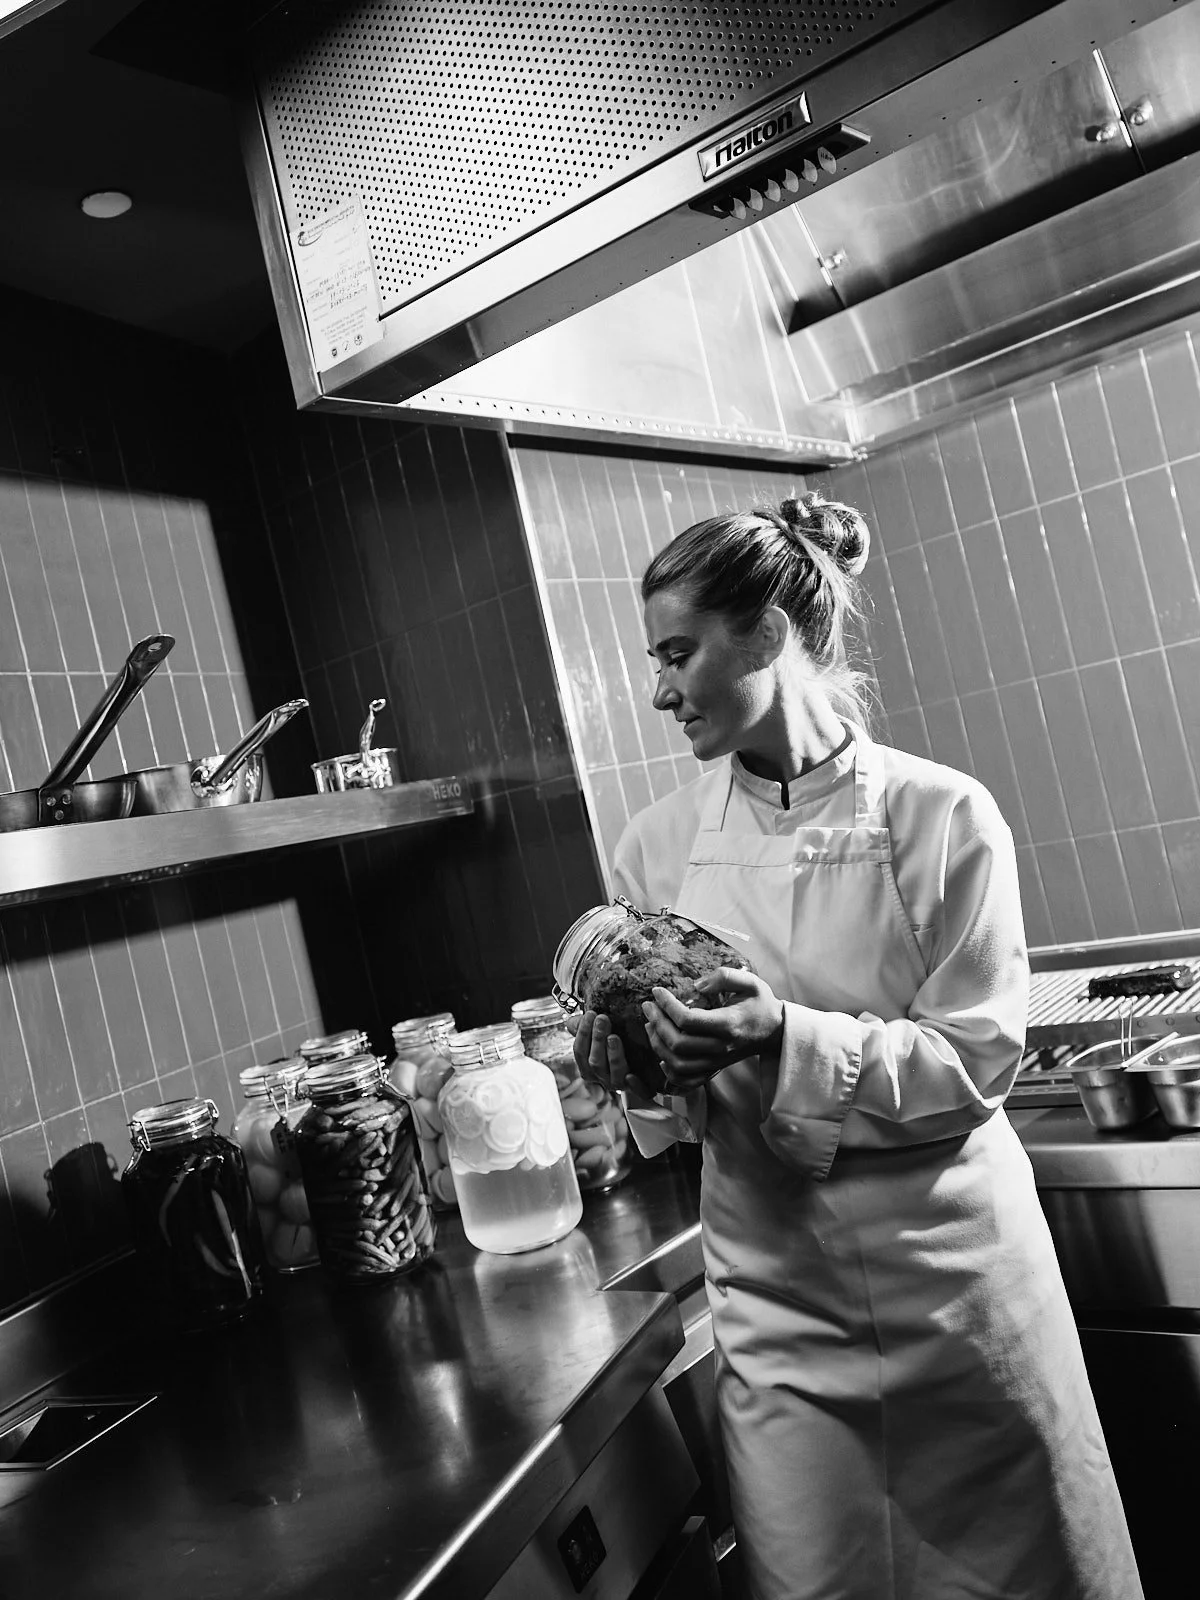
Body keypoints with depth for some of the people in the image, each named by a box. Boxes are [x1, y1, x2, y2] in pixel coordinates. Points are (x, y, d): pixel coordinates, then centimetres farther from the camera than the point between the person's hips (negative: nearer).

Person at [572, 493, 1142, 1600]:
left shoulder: (942, 816, -12)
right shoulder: (660, 845, -2)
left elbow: (977, 1062, -13)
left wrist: (788, 1041, -26)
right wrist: (634, 1058, -14)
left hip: (953, 1285, -2)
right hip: (777, 1300, 2)